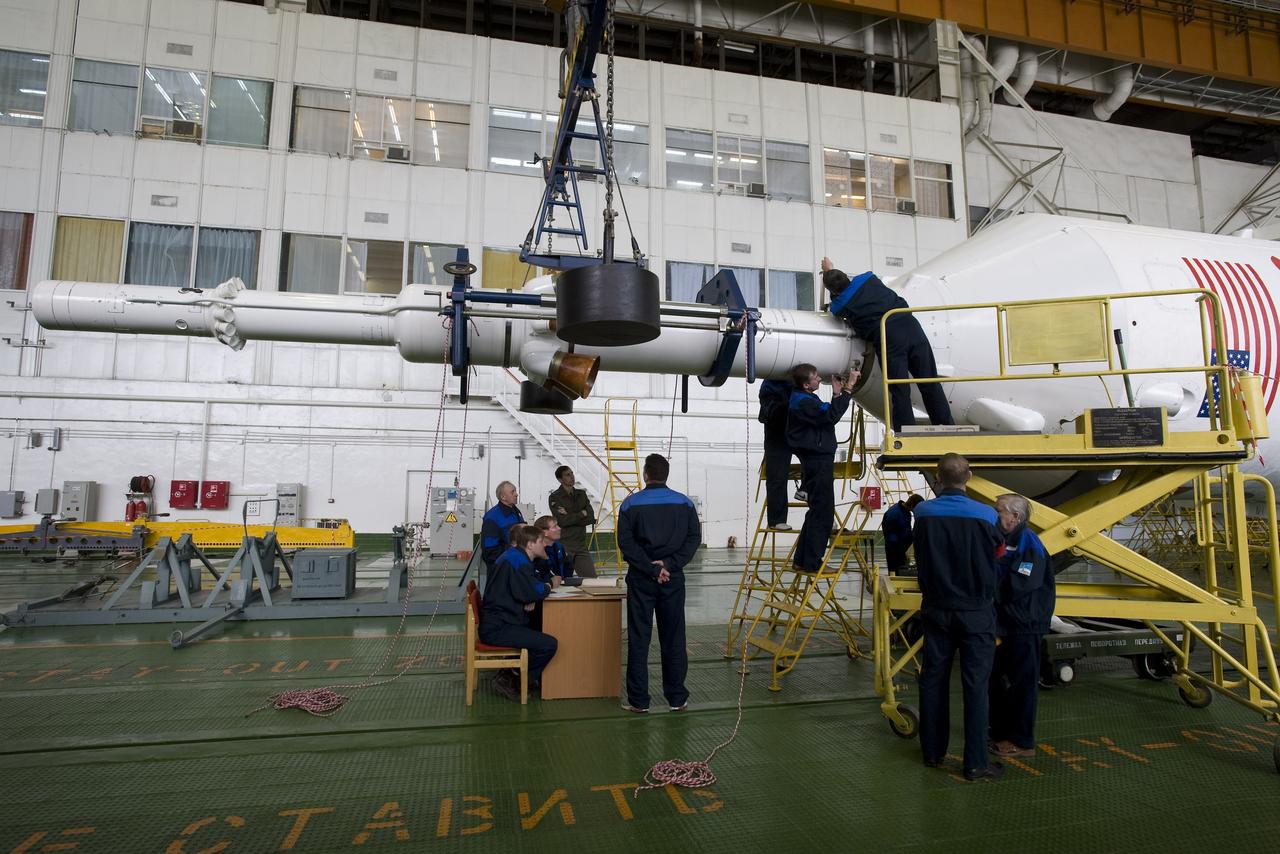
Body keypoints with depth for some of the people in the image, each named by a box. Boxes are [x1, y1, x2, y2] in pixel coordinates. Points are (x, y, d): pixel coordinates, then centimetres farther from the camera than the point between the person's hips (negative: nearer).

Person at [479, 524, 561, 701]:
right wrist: (550, 585, -5)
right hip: (497, 628, -11)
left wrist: (531, 599, -5)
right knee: (549, 645, -18)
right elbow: (530, 592, -26)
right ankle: (509, 680, -5)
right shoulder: (517, 559, -16)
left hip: (497, 623, 11)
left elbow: (525, 590, 19)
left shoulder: (516, 556, 17)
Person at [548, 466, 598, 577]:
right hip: (563, 546, -4)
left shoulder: (581, 494, 11)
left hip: (581, 545, 4)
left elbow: (591, 518, 0)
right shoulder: (554, 497, -4)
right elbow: (562, 521, -16)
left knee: (592, 578, 2)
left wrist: (570, 517, -10)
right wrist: (581, 514, -4)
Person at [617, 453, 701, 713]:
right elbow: (694, 537, -4)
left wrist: (651, 569, -11)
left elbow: (626, 542, -11)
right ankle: (677, 698, 17)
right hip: (674, 578, 2)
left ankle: (638, 700, 9)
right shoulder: (684, 503, 3)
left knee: (638, 639, 5)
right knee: (674, 638, 10)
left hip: (641, 578, -2)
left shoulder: (631, 503, -4)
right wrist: (669, 564, -10)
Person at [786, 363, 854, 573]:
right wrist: (846, 390, -22)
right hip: (818, 460, -11)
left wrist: (836, 394, 5)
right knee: (822, 511, -6)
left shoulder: (806, 398, 16)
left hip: (817, 459, 11)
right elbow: (831, 416, -24)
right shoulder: (803, 402, -16)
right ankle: (811, 562, -1)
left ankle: (802, 560, 19)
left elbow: (826, 417, 15)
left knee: (818, 510, 14)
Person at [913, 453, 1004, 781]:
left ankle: (933, 752, 25)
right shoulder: (985, 516, -15)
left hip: (936, 609, 3)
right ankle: (975, 763, 11)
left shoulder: (923, 513, -9)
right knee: (975, 686, 5)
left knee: (933, 680, 12)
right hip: (975, 612, -2)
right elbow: (996, 554, 2)